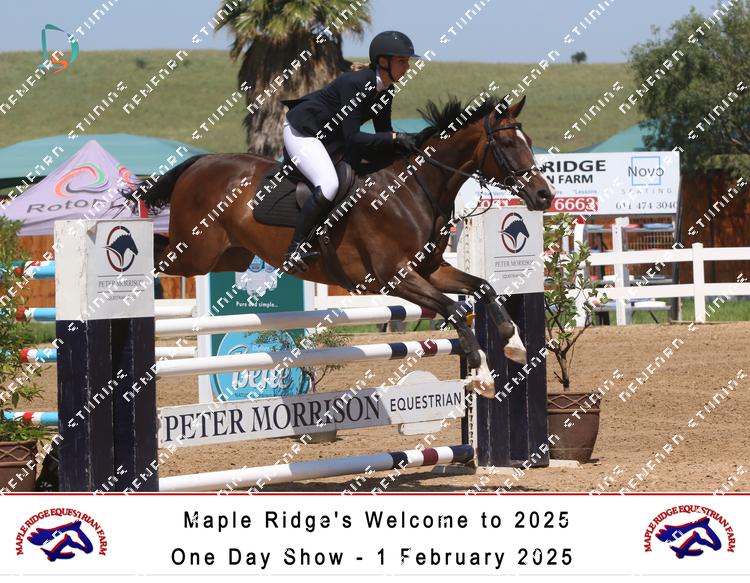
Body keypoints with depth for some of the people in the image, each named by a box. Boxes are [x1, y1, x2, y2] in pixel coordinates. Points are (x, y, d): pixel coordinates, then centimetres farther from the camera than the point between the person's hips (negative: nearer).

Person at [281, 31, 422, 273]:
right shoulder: (355, 83, -28)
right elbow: (353, 138, -31)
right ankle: (295, 249, -24)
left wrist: (405, 146, -15)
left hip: (329, 138, 10)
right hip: (301, 132, -10)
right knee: (328, 185, -30)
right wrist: (395, 138, -33)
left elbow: (383, 134, 5)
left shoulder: (385, 91, -3)